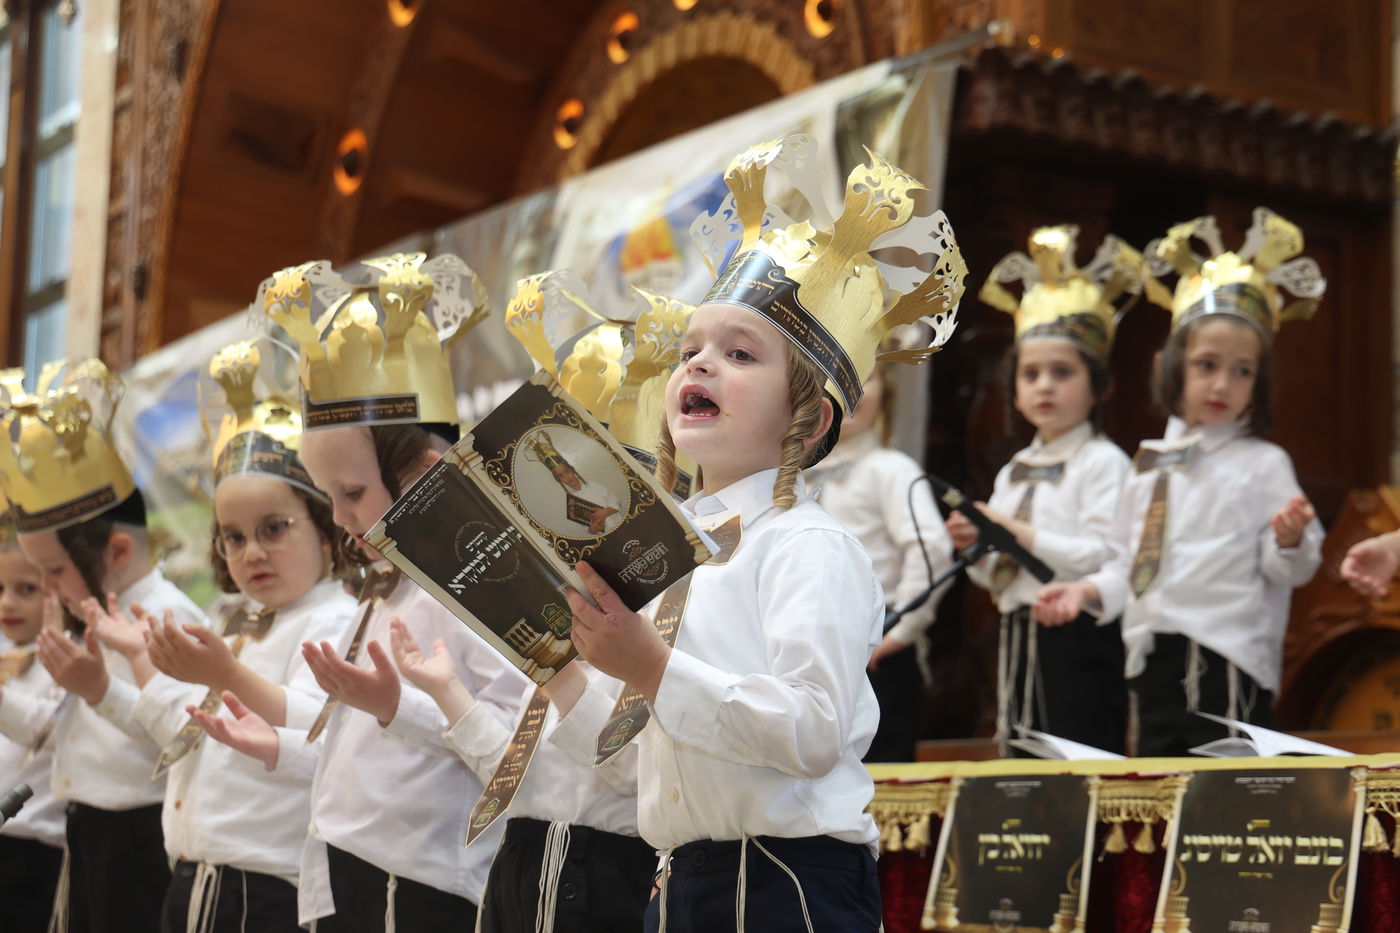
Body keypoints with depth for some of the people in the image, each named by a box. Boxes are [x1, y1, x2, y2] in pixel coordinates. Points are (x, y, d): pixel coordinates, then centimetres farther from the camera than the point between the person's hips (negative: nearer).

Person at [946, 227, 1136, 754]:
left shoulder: (1102, 462, -6)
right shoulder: (1013, 472, 17)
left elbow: (1106, 557, -19)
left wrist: (1022, 534, -19)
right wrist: (976, 552, 2)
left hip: (1079, 637, -8)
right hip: (1018, 636, 8)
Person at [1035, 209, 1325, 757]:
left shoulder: (1263, 465, -1)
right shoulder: (1152, 465, 14)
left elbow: (1291, 571, -5)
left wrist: (1290, 540, -25)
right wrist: (1088, 590, 4)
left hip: (1227, 663, -6)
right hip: (1156, 659, 6)